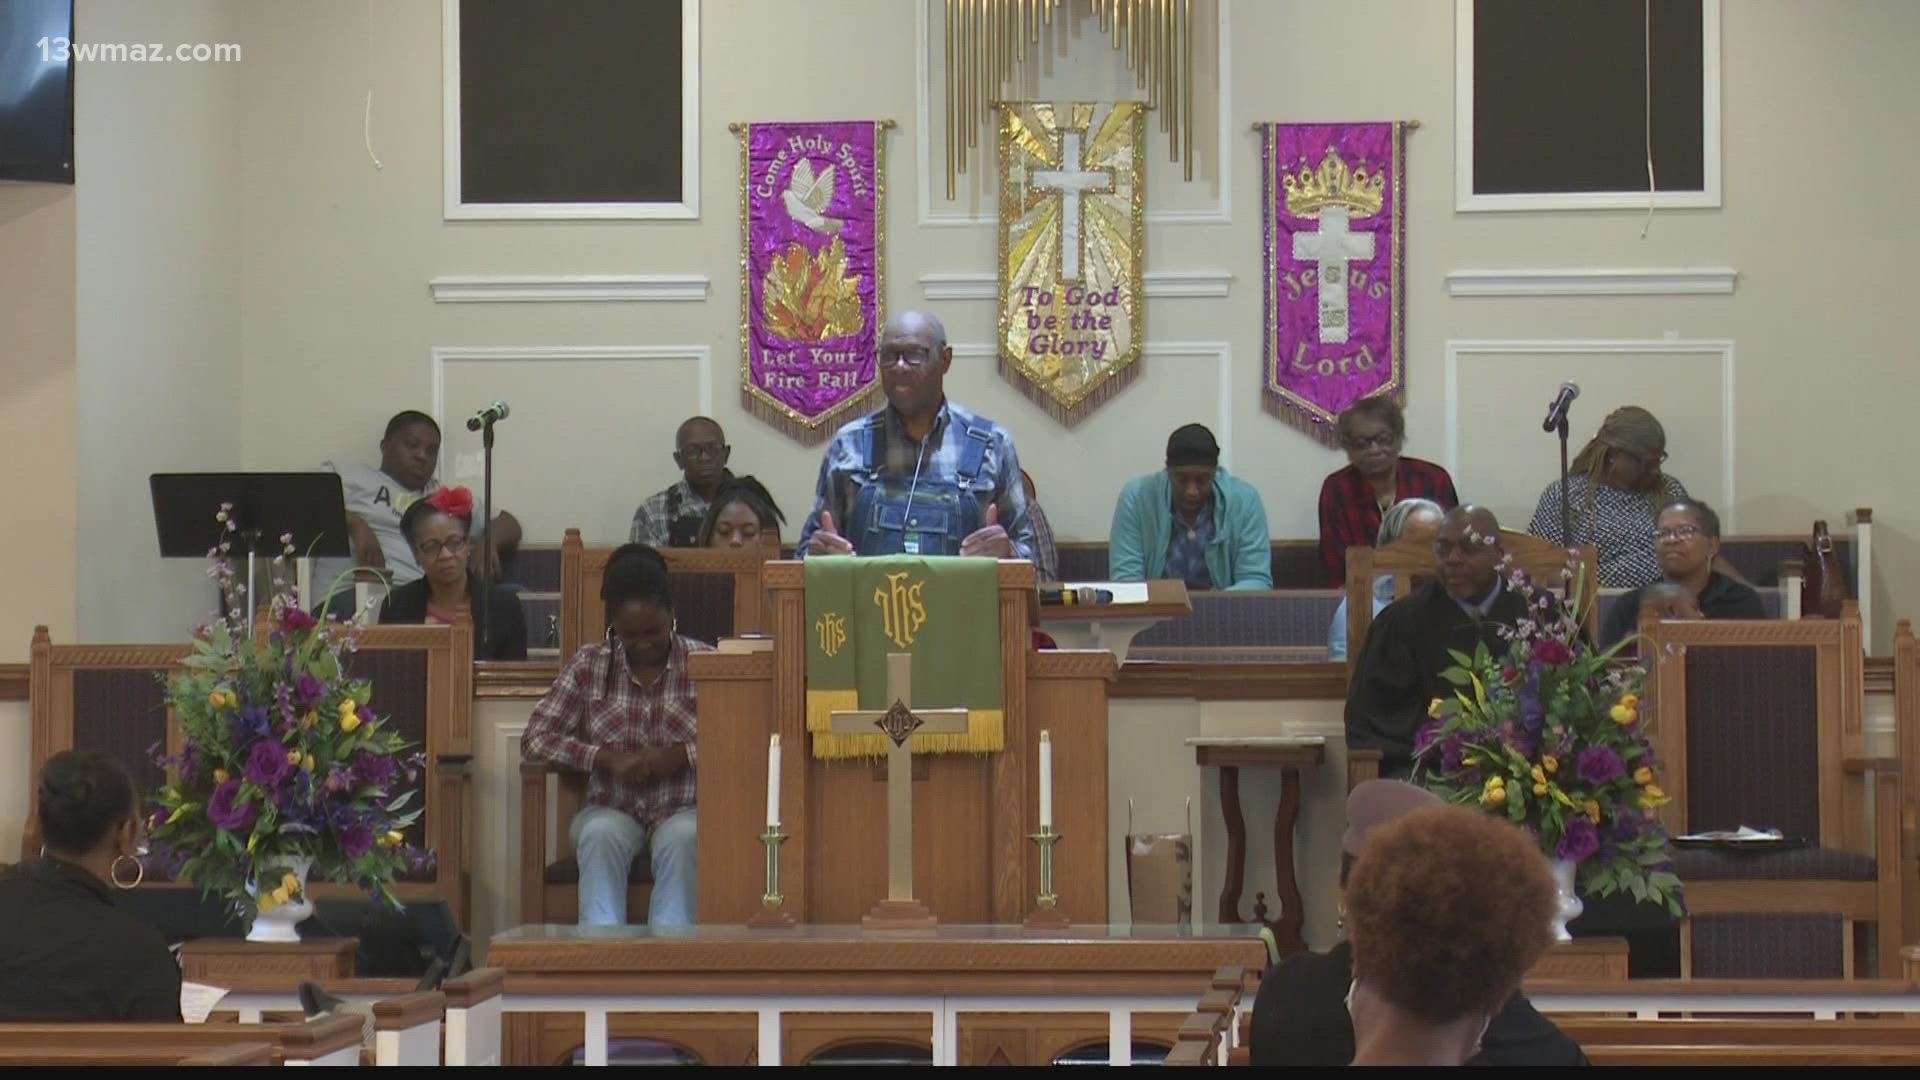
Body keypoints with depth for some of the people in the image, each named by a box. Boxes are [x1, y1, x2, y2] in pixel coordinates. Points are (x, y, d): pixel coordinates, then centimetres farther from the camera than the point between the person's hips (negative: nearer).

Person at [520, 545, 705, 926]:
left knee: (682, 839, -36)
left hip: (683, 810, -1)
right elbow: (535, 739, 2)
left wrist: (682, 755, -16)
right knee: (601, 835, -33)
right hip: (612, 810, 1)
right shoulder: (590, 665, 6)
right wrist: (606, 758, -12)